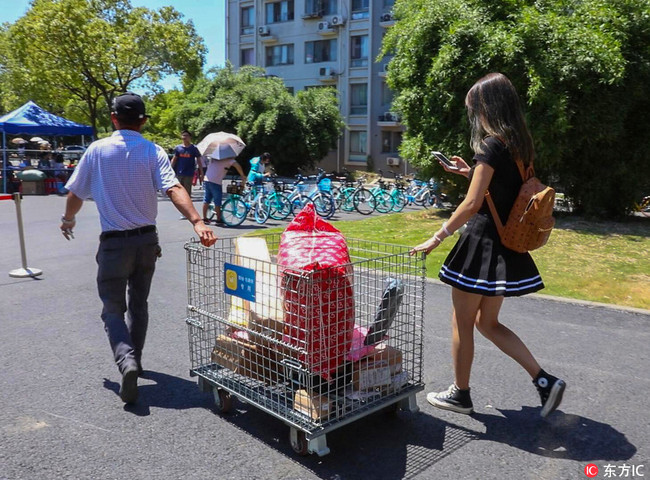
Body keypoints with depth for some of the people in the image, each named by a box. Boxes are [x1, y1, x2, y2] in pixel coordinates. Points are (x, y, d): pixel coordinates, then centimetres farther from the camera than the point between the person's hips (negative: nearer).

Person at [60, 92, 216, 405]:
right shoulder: (153, 152, -4)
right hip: (146, 240, 3)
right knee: (138, 304, 20)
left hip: (114, 242, -2)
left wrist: (68, 219, 23)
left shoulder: (98, 150, -4)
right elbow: (173, 189, -20)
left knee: (113, 309, 5)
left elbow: (75, 194, 4)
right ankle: (134, 359, 32)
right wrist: (197, 222, -28)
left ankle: (126, 360, -18)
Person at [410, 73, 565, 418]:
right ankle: (544, 381, 18)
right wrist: (470, 173, 16)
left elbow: (472, 204, -20)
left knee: (462, 323, 8)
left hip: (482, 243, -9)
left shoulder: (492, 145, -16)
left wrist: (437, 238, -14)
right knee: (487, 323, 20)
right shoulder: (519, 145, 10)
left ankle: (460, 395, 23)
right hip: (506, 246, 9)